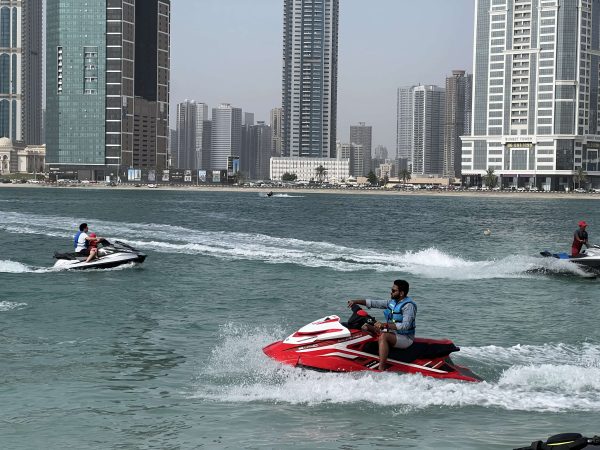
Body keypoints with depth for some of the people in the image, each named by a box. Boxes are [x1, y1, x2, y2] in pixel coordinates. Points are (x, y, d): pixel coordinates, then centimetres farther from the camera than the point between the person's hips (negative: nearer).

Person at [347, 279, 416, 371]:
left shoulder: (409, 306, -17)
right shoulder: (392, 302, 9)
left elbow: (405, 325, -30)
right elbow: (374, 303, 11)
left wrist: (385, 325, -36)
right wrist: (355, 301, 0)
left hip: (405, 338, -9)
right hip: (392, 333, 9)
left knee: (383, 336, -37)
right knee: (366, 327, 6)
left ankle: (381, 370, -45)